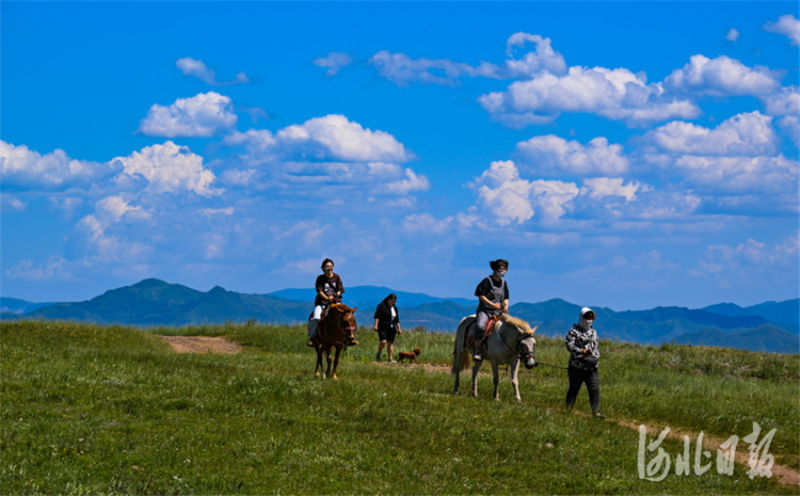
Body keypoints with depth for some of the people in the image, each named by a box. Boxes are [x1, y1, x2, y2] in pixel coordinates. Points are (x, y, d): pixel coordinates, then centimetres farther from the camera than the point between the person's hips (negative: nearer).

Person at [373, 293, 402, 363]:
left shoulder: (394, 308, 15)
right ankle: (378, 354, 4)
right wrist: (376, 325, -19)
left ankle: (391, 359, -1)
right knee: (383, 341, -19)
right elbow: (377, 316, -10)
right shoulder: (381, 306, -3)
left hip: (391, 328, 5)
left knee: (390, 343, 0)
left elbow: (397, 320, 19)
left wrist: (399, 328, 13)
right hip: (383, 328, -5)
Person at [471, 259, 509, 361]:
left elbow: (506, 298, 18)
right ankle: (477, 351, -25)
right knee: (480, 326, -34)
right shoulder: (487, 281, -5)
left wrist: (505, 306, -5)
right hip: (485, 310, -6)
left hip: (498, 311, 6)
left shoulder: (503, 283, 15)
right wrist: (493, 305, -19)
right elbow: (481, 296, -10)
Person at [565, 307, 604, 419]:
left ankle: (595, 412, -3)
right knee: (574, 388, 4)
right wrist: (582, 351, -24)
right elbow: (569, 346, -14)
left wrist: (595, 354, 3)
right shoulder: (574, 331, -4)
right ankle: (568, 410, 14)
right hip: (577, 366, -5)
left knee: (595, 389, -3)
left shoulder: (593, 332, 17)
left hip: (591, 366, 5)